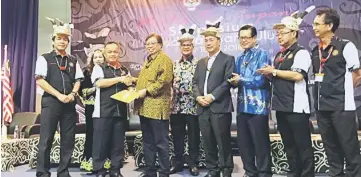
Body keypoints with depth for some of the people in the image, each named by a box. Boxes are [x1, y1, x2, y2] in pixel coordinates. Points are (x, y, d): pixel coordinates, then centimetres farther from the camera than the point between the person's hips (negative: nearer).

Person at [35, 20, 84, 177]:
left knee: (68, 140, 5)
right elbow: (39, 80, -7)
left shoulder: (73, 61, 15)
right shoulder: (44, 58, 3)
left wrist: (72, 94, -6)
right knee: (46, 140, -2)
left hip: (69, 103, 4)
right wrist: (59, 95, -13)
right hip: (51, 101, -4)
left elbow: (78, 80, 14)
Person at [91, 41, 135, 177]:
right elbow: (99, 83, -14)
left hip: (120, 112, 4)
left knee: (118, 143, 9)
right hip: (103, 112, -3)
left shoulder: (125, 70, 16)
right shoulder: (99, 68, 5)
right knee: (101, 143, 2)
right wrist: (119, 79, -11)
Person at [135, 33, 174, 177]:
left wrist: (146, 91, -18)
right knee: (148, 142, 15)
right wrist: (136, 89, 12)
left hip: (157, 107, -9)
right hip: (144, 107, 9)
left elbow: (164, 80, -19)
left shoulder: (164, 59, -7)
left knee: (161, 143, -1)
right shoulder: (148, 60, 22)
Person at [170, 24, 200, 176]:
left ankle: (193, 163, 18)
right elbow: (171, 83, 14)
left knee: (193, 136, 5)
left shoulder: (198, 64, -2)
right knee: (177, 136, 11)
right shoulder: (175, 64, 12)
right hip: (176, 105, 4)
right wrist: (170, 101, 7)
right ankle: (178, 162, 23)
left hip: (192, 105, -4)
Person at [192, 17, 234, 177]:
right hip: (203, 108, 6)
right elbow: (195, 82, 14)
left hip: (220, 107, -6)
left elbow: (228, 81, -10)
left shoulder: (228, 59, 0)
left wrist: (212, 96, -17)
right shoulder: (201, 62, 19)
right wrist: (198, 97, -4)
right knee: (208, 143, 10)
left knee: (223, 142, 0)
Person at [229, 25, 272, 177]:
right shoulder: (240, 58, 17)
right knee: (243, 142, 12)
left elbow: (261, 80, -15)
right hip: (242, 106, 7)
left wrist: (241, 80, -4)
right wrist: (234, 81, -8)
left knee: (260, 143, 2)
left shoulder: (262, 54, -4)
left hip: (257, 106, -7)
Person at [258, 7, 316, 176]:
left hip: (296, 106, -8)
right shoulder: (279, 55, 17)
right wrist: (269, 74, 3)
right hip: (281, 106, 8)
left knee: (303, 145, 3)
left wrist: (274, 71, -11)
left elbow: (297, 75, -21)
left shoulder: (301, 52, -7)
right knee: (288, 144, 15)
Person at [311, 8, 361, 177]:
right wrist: (326, 90, 6)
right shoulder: (315, 51, 10)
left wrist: (343, 89, 2)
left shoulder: (346, 46, -7)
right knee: (330, 146, 15)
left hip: (342, 105, -6)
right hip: (321, 106, 6)